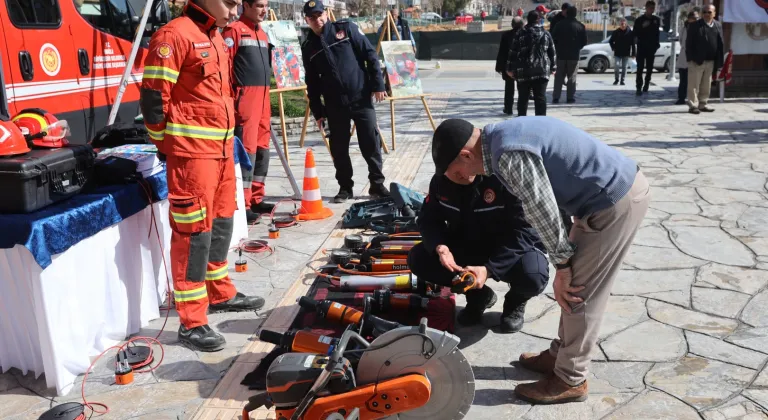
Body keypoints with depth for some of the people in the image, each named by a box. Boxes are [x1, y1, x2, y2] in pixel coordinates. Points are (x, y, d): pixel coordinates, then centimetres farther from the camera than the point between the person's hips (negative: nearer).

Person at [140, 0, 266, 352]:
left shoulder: (216, 37, 17)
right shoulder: (174, 35, -12)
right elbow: (152, 97, -14)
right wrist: (166, 145, -5)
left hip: (221, 148, 9)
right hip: (191, 152, -9)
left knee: (221, 223, 17)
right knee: (194, 231, -6)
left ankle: (220, 294, 34)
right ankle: (191, 322, 2)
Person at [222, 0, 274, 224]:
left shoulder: (262, 34, 20)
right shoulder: (234, 30, -6)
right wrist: (228, 97, -17)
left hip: (263, 98, 9)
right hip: (245, 98, -9)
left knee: (262, 149, 10)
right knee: (247, 148, -11)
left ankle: (256, 199, 19)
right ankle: (243, 204, -8)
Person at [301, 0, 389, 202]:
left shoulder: (346, 29, 1)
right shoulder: (308, 47, 8)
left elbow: (370, 55, -1)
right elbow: (312, 83, 11)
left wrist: (378, 84, -7)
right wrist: (317, 111, 8)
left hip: (361, 98, -2)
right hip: (335, 105, 2)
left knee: (371, 142, 1)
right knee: (339, 148, 5)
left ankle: (377, 184, 14)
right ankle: (345, 187, 19)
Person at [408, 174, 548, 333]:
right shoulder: (440, 180, -12)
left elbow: (523, 230, -27)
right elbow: (428, 220, -3)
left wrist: (489, 268, -39)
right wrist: (439, 246, -27)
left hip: (516, 248, -4)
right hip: (467, 248, 4)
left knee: (533, 276, -37)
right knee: (417, 258, -16)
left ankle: (516, 301, 4)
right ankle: (477, 295, 6)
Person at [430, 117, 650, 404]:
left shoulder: (510, 154, -24)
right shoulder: (503, 137, 7)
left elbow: (543, 213, -19)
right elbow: (541, 208, 12)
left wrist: (562, 265, -4)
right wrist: (564, 263, 14)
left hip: (617, 200, -9)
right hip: (617, 187, 9)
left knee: (578, 295, 0)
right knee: (573, 288, 18)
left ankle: (570, 380, 15)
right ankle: (562, 355, 33)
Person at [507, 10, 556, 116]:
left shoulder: (520, 34, 0)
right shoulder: (546, 34, 5)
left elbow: (513, 53, 0)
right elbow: (552, 53, 9)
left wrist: (510, 69, 7)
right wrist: (552, 68, 19)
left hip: (523, 72, 0)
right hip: (541, 71, 0)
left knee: (522, 98, 8)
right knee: (540, 98, 1)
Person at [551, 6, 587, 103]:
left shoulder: (560, 25, -2)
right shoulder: (580, 26, -2)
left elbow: (553, 38, -2)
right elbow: (584, 41, 0)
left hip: (561, 55, 1)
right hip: (574, 55, -1)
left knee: (559, 77, 6)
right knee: (572, 77, 5)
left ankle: (556, 97, 3)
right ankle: (570, 97, 3)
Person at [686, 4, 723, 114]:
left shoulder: (718, 26, 10)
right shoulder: (694, 26, -4)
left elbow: (720, 43, 11)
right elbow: (689, 43, -6)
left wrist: (719, 61, 4)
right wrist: (691, 58, -14)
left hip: (711, 61, 5)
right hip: (697, 60, -5)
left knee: (706, 86, 11)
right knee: (694, 85, -3)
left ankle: (703, 104, 21)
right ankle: (693, 106, 2)